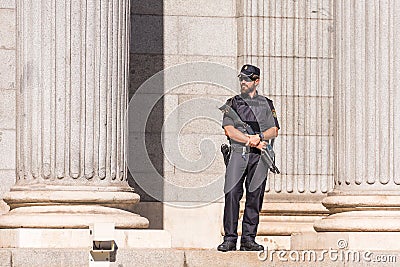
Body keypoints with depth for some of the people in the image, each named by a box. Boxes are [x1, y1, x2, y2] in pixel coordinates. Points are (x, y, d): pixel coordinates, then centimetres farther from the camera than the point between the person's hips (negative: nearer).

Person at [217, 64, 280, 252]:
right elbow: (229, 130, -2)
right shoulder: (232, 103, 10)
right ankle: (230, 238, -8)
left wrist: (259, 136, -14)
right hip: (238, 154, -1)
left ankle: (249, 239, 3)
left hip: (259, 158, 1)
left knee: (255, 197, 0)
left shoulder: (266, 104, 15)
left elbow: (274, 131, 6)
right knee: (232, 195, -10)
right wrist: (252, 141, -11)